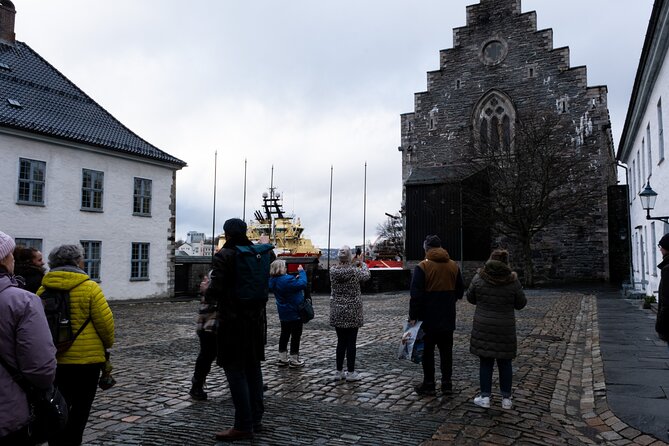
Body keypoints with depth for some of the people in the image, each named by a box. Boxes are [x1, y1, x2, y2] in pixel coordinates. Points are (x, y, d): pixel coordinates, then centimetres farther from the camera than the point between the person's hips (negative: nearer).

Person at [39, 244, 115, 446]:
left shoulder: (43, 289, 1)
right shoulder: (89, 287, -12)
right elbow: (105, 322, -12)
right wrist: (108, 343, 7)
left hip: (53, 359, 4)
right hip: (87, 358, -4)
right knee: (80, 406, 11)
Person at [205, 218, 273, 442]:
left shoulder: (223, 256, -14)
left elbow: (216, 289, -19)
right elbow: (266, 283, 10)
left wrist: (207, 293, 1)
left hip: (233, 320, -7)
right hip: (256, 319, 7)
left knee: (236, 371, 0)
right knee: (253, 368, 15)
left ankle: (243, 426, 4)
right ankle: (256, 419, 23)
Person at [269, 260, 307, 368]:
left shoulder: (273, 280, 1)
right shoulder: (286, 280, -27)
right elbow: (302, 284, -26)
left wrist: (295, 278, -1)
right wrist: (301, 271, -15)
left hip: (284, 313, 9)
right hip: (294, 312, -9)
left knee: (284, 334, 18)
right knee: (296, 335, 4)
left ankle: (282, 358, 25)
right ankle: (294, 360, 11)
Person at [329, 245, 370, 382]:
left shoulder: (333, 270, -5)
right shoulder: (354, 271, -16)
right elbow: (366, 275, 5)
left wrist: (354, 265, 29)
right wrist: (362, 264, 24)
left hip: (337, 312, 4)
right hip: (352, 312, -4)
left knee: (341, 341, 13)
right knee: (351, 342, 5)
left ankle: (339, 371, 19)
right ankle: (350, 372, 12)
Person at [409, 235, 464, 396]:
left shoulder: (422, 267, -12)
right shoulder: (454, 266, 4)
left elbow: (416, 294, -15)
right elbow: (460, 290, 12)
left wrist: (413, 316, -11)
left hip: (428, 319, -5)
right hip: (448, 319, 5)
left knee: (427, 351, 5)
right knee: (446, 351, 12)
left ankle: (428, 385, 11)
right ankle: (447, 384, 17)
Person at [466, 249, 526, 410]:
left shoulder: (478, 278, -7)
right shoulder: (513, 281, -9)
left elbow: (470, 298, 4)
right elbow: (521, 304, 2)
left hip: (483, 327, 0)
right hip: (505, 328, 0)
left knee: (485, 362, 8)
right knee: (505, 363, 11)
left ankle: (485, 397, 13)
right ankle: (506, 399, 19)